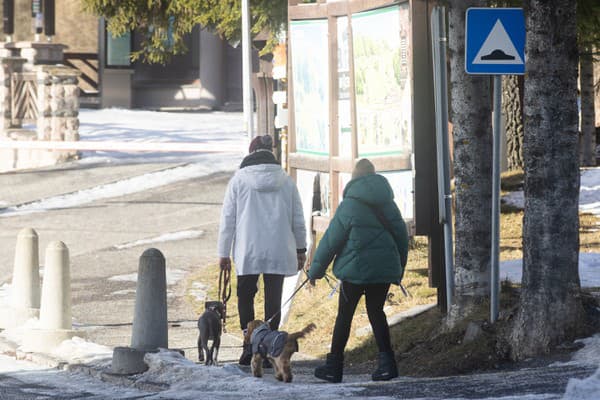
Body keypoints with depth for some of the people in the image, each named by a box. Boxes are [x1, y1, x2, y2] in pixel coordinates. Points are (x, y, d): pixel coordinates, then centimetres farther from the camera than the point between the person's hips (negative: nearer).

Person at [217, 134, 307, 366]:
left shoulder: (239, 179, -3)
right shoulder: (285, 180, 3)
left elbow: (228, 219, -2)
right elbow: (298, 219, 7)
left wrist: (224, 253, 5)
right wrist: (301, 249, 18)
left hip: (248, 251, -2)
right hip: (278, 251, 2)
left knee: (245, 295, 12)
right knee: (273, 299, 7)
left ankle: (250, 342, -2)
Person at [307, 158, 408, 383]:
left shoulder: (349, 205, -7)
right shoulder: (388, 205, 8)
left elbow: (331, 240, -5)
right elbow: (402, 236, 13)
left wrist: (315, 270, 2)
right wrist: (399, 269, 24)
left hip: (356, 269, -4)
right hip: (384, 269, 4)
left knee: (344, 314, 5)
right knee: (376, 311, 13)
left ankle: (334, 366, 8)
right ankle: (386, 362, -1)